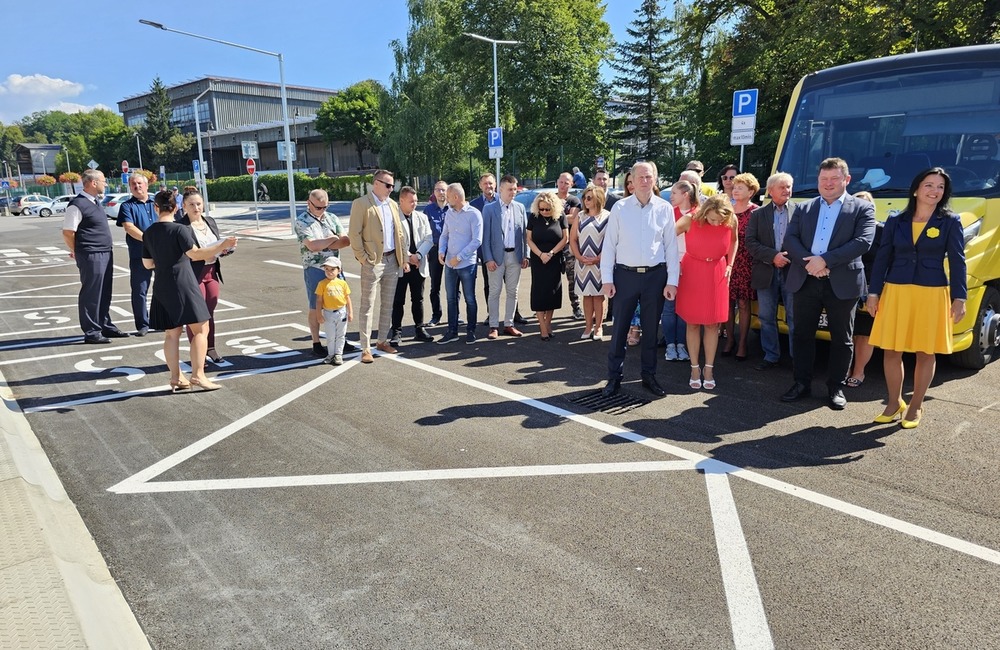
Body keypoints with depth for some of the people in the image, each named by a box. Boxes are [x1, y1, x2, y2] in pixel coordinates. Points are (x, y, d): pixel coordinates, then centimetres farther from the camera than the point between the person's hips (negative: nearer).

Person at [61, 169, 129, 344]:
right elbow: (68, 233, -13)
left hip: (106, 254, 9)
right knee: (91, 294, -1)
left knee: (104, 294, 16)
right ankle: (91, 332, 6)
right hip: (91, 256, -9)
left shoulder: (95, 201, 14)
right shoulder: (78, 205, -14)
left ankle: (106, 326, 27)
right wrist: (79, 252, 0)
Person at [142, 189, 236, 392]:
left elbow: (147, 264, 16)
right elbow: (195, 254, -21)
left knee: (171, 334, 11)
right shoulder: (180, 229, -9)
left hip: (161, 288, 7)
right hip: (183, 284, -6)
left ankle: (176, 378, 12)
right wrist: (222, 246, -24)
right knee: (201, 329, -2)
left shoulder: (148, 233, 10)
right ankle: (198, 374, -8)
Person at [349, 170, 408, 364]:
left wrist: (403, 258, 11)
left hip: (392, 260, 6)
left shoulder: (393, 205, 13)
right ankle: (366, 348, 2)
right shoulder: (361, 204, -6)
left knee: (388, 304, 12)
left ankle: (382, 341, 24)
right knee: (368, 306, -2)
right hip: (373, 261, -6)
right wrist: (362, 258, -13)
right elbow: (354, 234, -10)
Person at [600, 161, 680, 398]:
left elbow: (671, 247, 3)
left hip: (655, 275, 1)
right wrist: (607, 278, -4)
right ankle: (614, 377, 15)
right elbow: (609, 244, 1)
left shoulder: (665, 209, 3)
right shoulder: (620, 208, 1)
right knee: (619, 328, 4)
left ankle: (649, 376, 25)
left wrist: (672, 281, -1)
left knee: (651, 329, 11)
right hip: (625, 274, -1)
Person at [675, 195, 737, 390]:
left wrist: (729, 265, 4)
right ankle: (695, 368, 13)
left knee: (712, 323, 5)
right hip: (692, 272, -2)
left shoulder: (731, 221, -10)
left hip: (717, 274, 2)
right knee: (693, 322, 3)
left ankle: (709, 368, 15)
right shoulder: (690, 220, -18)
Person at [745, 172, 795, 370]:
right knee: (766, 318, 8)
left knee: (795, 319, 2)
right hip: (766, 273, 2)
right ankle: (771, 356, 20)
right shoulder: (758, 214, 8)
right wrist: (773, 256, -12)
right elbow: (750, 243, -1)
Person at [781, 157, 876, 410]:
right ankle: (802, 383, 21)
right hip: (805, 281, 3)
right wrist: (810, 263, -16)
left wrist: (824, 260, -19)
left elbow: (863, 242, -11)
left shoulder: (862, 208, 2)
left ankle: (836, 388, 19)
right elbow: (790, 239, 0)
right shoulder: (803, 208, 11)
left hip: (842, 284, -2)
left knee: (841, 339, 6)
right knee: (802, 335, 9)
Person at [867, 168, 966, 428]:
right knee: (891, 351, 3)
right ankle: (894, 403, 19)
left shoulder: (950, 222, 2)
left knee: (925, 353, 6)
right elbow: (882, 258, 7)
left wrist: (959, 298, -7)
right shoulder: (896, 221, 6)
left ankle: (916, 407, 20)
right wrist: (873, 293, 3)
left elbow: (957, 262, 0)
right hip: (895, 292, 1)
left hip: (932, 295, -1)